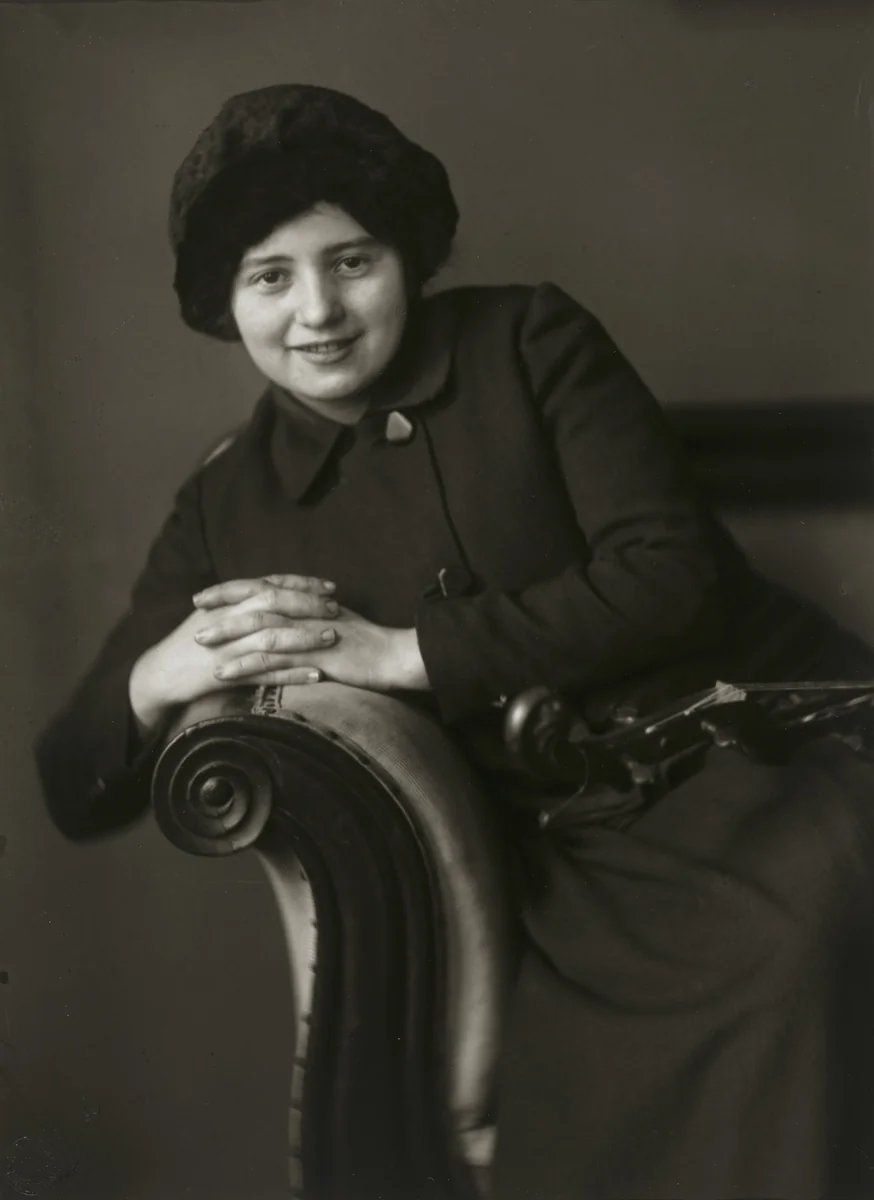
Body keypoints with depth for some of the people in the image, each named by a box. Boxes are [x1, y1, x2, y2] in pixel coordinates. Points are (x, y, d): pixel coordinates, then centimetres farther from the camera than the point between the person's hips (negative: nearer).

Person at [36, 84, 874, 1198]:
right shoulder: (226, 513, 8)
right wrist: (158, 678, -13)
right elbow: (73, 790, 11)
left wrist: (402, 652, -13)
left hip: (762, 728, 0)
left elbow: (672, 572, -8)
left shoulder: (529, 339, 3)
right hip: (580, 868, 1)